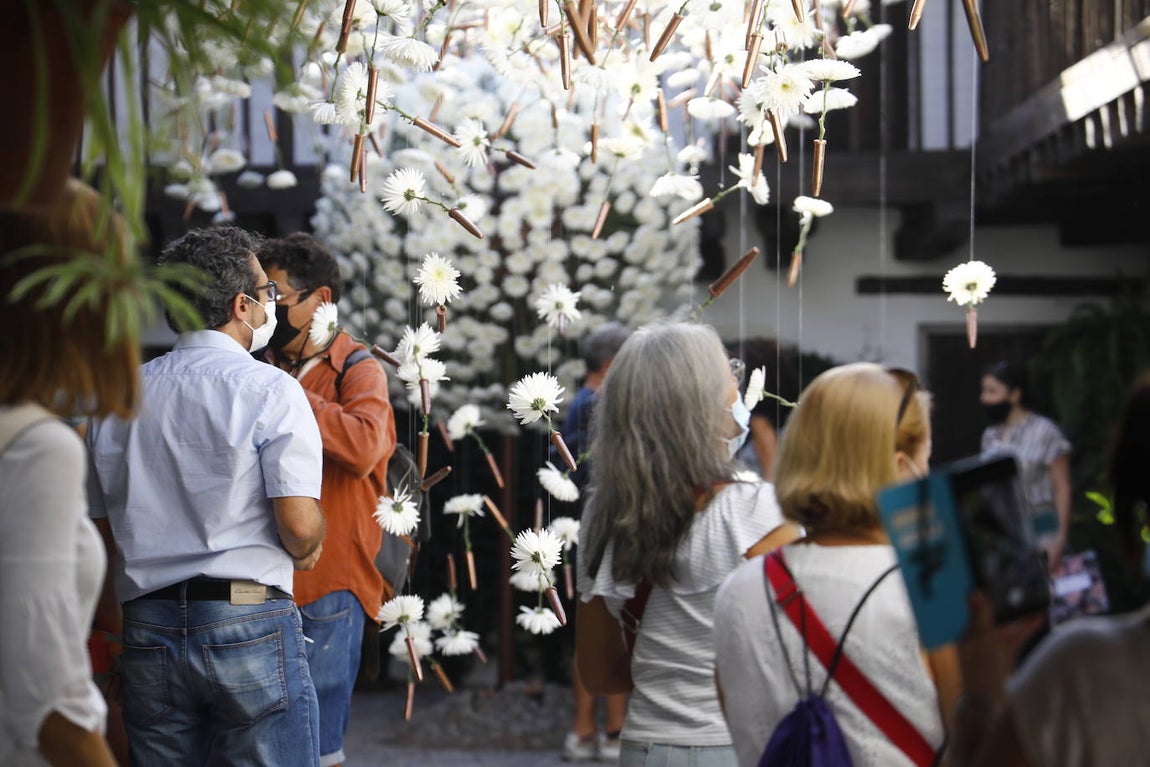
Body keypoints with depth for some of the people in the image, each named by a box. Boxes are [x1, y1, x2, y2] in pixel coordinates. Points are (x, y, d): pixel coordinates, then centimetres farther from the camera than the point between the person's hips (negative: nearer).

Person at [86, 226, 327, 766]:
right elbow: (300, 526, -15)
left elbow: (100, 524, 12)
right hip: (247, 621, -5)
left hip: (145, 625, 5)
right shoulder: (270, 389, -8)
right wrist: (306, 553, 7)